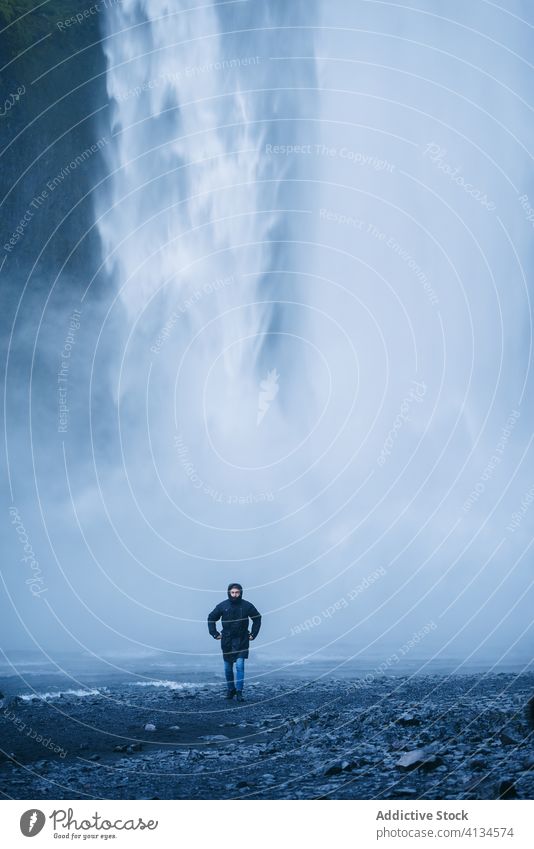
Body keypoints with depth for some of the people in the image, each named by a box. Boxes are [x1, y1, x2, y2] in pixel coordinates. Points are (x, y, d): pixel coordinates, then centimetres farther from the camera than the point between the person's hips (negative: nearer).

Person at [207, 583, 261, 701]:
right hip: (227, 641, 2)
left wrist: (253, 634, 6)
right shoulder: (222, 606, -3)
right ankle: (230, 690, 26)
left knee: (240, 666, -10)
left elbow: (257, 619, 10)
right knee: (228, 668, 9)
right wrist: (215, 633, 5)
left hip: (241, 641, -2)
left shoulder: (247, 606, -4)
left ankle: (239, 691, -2)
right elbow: (211, 618, 10)